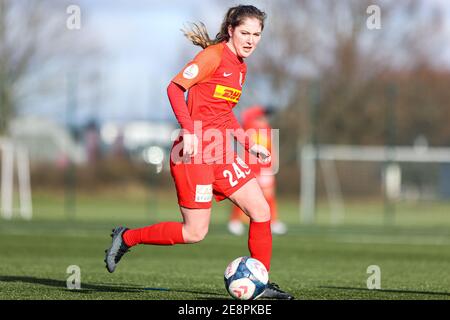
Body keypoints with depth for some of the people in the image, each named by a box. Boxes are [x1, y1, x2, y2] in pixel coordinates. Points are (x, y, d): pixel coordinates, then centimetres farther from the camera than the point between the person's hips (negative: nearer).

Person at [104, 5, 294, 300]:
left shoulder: (240, 67, 16)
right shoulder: (214, 55, -10)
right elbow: (175, 87, -15)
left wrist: (249, 144, 18)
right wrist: (189, 130, -24)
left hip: (221, 152, 9)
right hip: (194, 152, -9)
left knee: (261, 211, 0)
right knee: (195, 233, -6)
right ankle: (127, 238, 12)